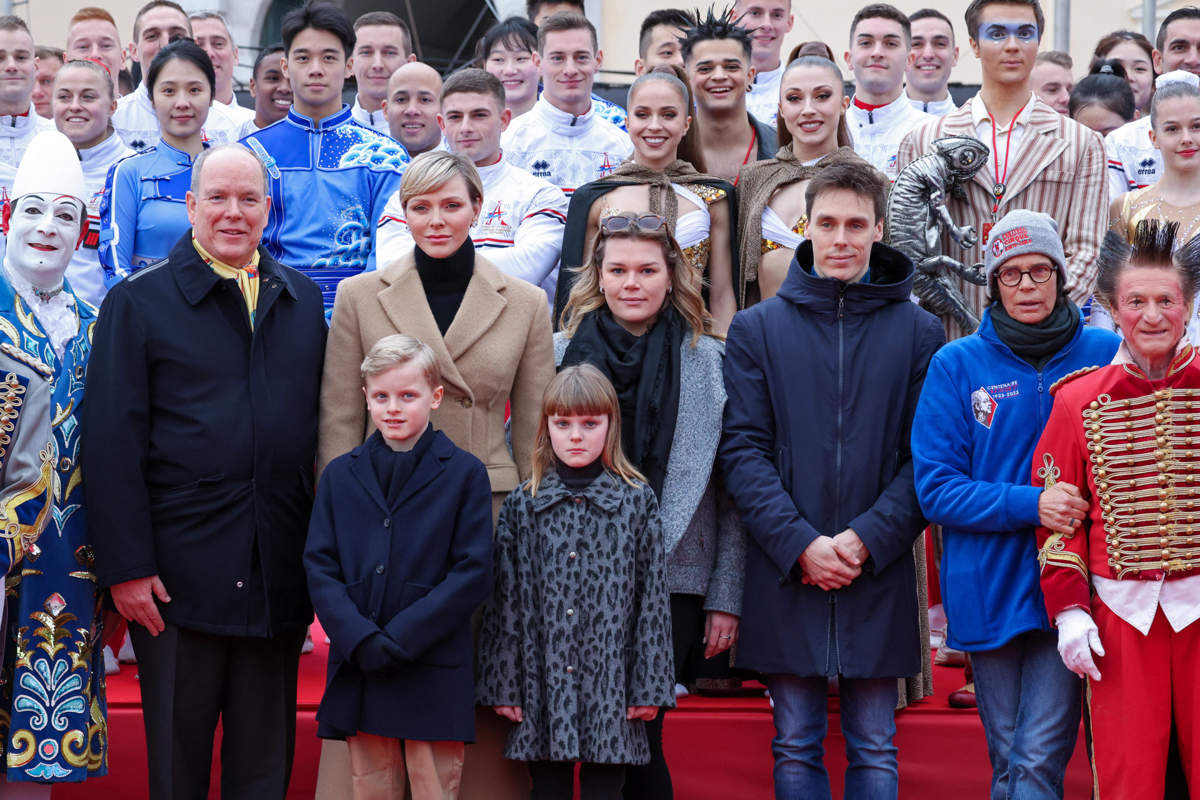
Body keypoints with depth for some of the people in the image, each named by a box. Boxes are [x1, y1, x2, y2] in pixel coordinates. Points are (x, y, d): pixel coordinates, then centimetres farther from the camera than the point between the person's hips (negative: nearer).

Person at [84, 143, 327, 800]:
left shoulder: (303, 301, 12)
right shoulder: (138, 302, -1)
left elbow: (324, 425, 12)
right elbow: (111, 443, -5)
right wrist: (126, 566, -12)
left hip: (280, 571, 4)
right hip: (178, 570, -4)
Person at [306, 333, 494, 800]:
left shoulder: (465, 474, 1)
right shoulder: (340, 476, 10)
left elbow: (473, 573, -5)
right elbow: (319, 568, 4)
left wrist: (400, 639, -13)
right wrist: (360, 640, -12)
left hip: (434, 673, -3)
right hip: (359, 672, 3)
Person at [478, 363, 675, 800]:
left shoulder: (638, 501, 4)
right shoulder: (522, 505, 6)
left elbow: (652, 598, 3)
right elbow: (504, 600, 6)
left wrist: (649, 685, -1)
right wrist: (503, 683, 1)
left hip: (611, 684, -1)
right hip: (543, 687, 1)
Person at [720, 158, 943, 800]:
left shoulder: (917, 332, 4)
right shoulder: (757, 329, 5)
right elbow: (743, 450, -1)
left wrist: (868, 539, -13)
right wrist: (799, 543, -13)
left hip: (880, 573, 0)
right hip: (785, 574, 0)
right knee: (795, 747, 6)